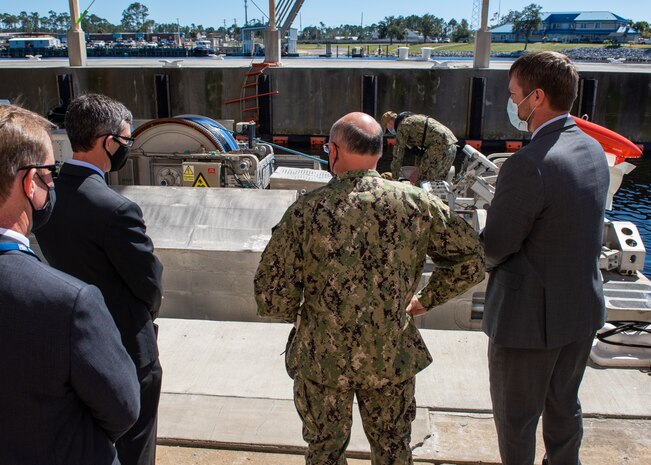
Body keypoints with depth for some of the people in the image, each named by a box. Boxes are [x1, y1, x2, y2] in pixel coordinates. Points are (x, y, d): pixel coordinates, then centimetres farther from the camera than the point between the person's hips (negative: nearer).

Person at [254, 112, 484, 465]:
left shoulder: (306, 211, -16)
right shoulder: (416, 203, -10)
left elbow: (273, 297, -16)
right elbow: (470, 260, -4)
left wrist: (301, 312, 5)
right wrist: (426, 300, 6)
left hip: (322, 359, -1)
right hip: (392, 358, 2)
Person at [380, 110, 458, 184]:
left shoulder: (402, 125, -2)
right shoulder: (412, 119, 25)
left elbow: (398, 156, 0)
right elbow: (420, 147, 30)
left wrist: (394, 179, 9)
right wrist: (417, 171, 29)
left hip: (439, 146, -10)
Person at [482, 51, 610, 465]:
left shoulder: (529, 164, -28)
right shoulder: (594, 151, 0)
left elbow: (494, 247, -20)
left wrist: (490, 259, 3)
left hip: (531, 315, -8)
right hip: (584, 307, 8)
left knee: (516, 417, 14)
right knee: (564, 406, 27)